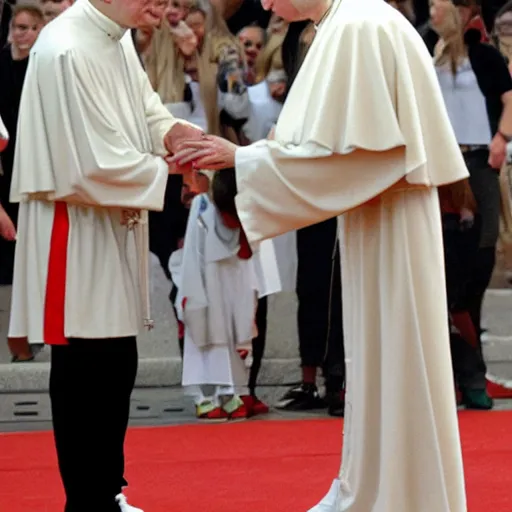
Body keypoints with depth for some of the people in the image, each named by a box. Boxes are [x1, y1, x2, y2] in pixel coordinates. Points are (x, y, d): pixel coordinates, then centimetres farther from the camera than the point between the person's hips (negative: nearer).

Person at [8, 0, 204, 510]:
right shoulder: (67, 51, -22)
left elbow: (142, 106, 20)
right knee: (85, 372, -3)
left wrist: (168, 130, -1)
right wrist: (173, 171, -14)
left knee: (117, 365, 16)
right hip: (74, 230, -10)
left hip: (113, 224, 10)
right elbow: (97, 164, -23)